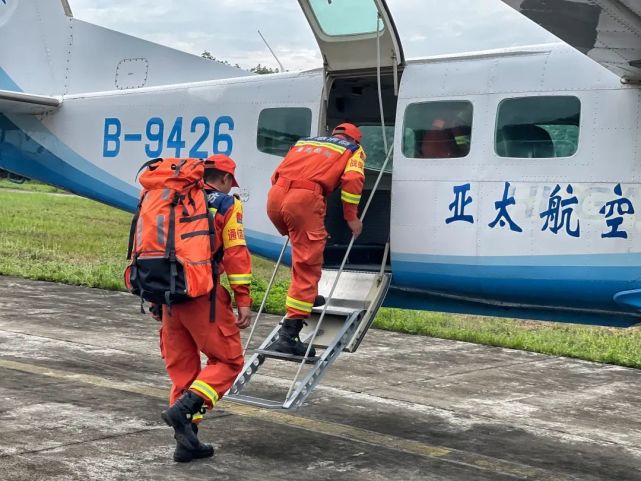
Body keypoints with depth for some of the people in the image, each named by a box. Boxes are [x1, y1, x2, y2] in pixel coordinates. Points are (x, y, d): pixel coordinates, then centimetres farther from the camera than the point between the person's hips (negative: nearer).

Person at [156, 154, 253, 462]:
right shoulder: (227, 204, 1)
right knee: (228, 360, 4)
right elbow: (236, 254, -8)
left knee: (181, 367, 12)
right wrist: (243, 301, -7)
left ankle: (187, 441, 13)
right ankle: (184, 408, -15)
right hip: (203, 295, -6)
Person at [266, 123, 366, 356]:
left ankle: (307, 296, 38)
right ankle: (289, 334, -10)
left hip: (275, 196, 6)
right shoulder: (354, 149, 21)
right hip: (304, 199, -6)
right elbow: (352, 180, 2)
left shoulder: (305, 141, 35)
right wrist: (351, 217, 10)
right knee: (307, 265, -4)